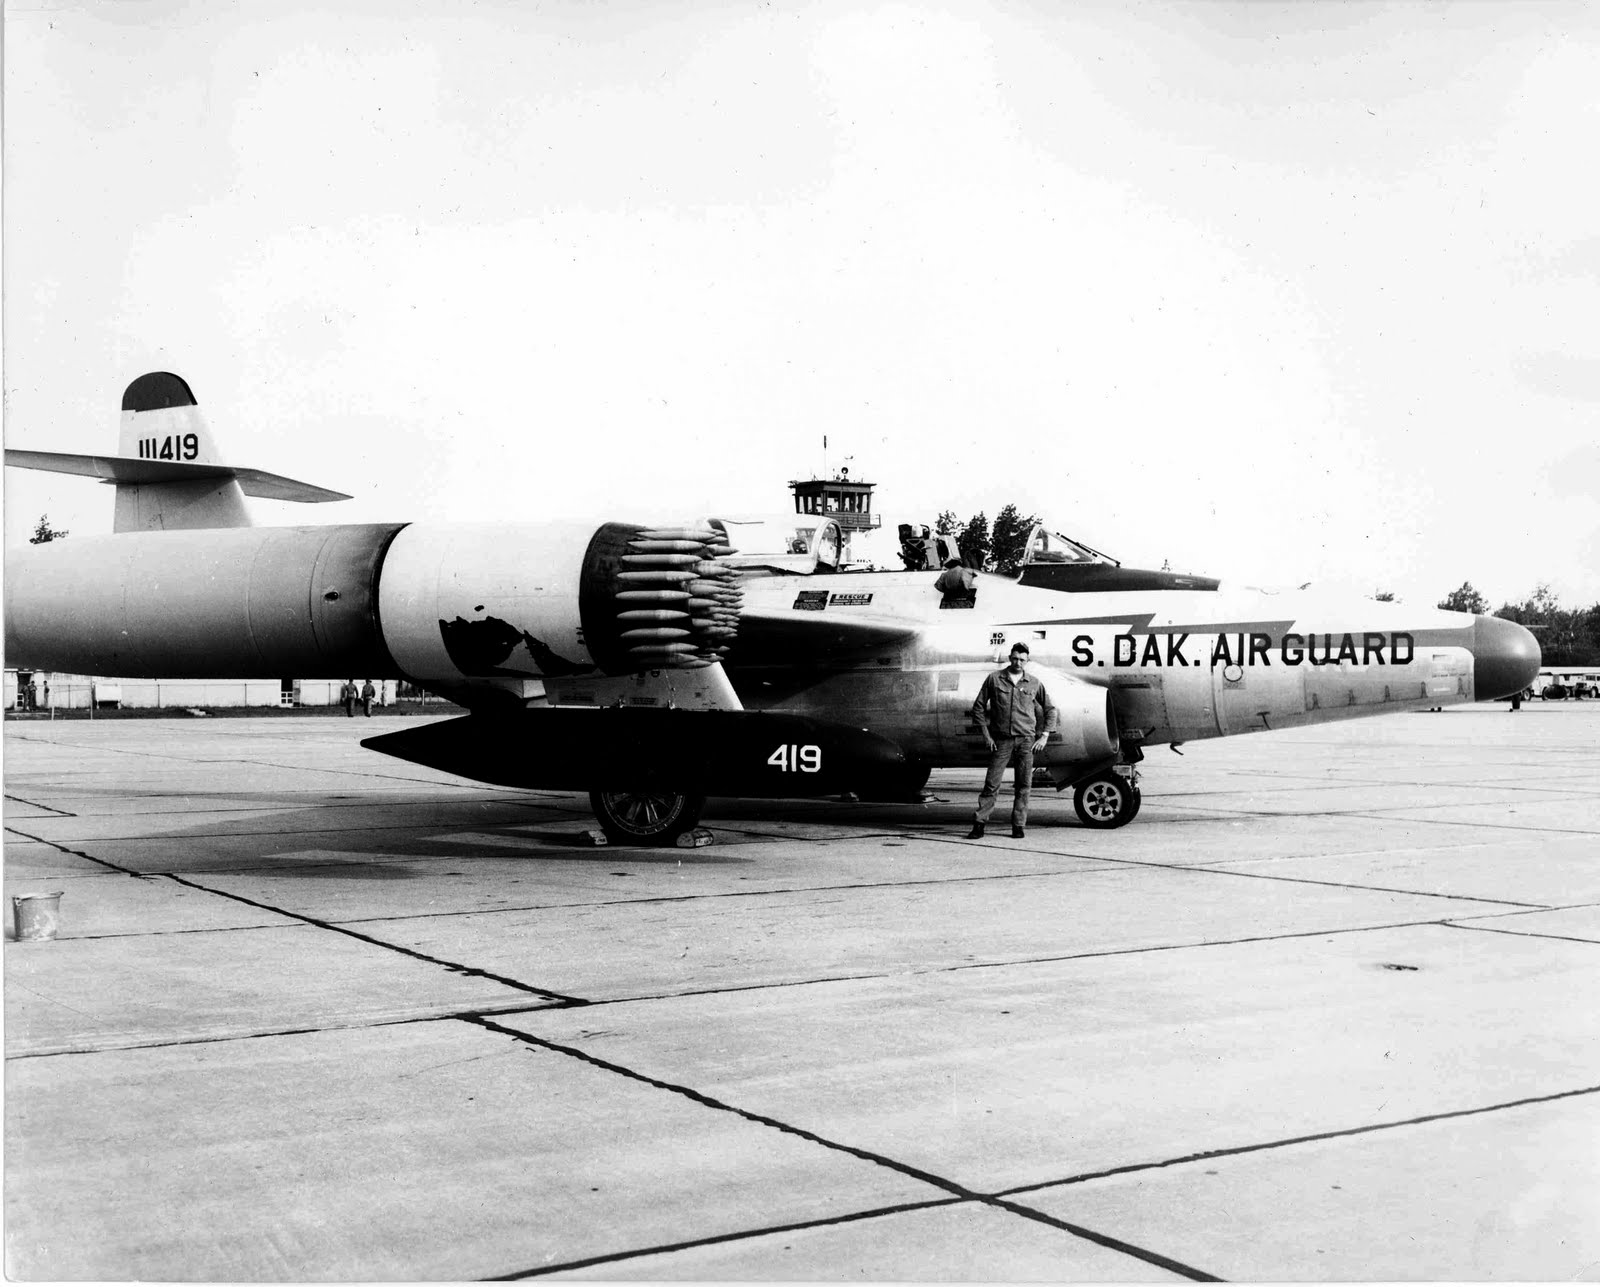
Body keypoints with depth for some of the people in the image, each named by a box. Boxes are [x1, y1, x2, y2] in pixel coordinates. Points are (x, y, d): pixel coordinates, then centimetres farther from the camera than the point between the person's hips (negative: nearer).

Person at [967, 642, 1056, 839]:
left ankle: (1018, 826, 10)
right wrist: (986, 734, 0)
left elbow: (1050, 709, 16)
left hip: (1026, 740, 1)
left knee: (1023, 785, 2)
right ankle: (979, 824, -2)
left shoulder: (1033, 683, 6)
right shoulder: (995, 679, 2)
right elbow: (978, 707, 6)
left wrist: (1044, 736, 7)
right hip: (1001, 740, -1)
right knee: (992, 783, -4)